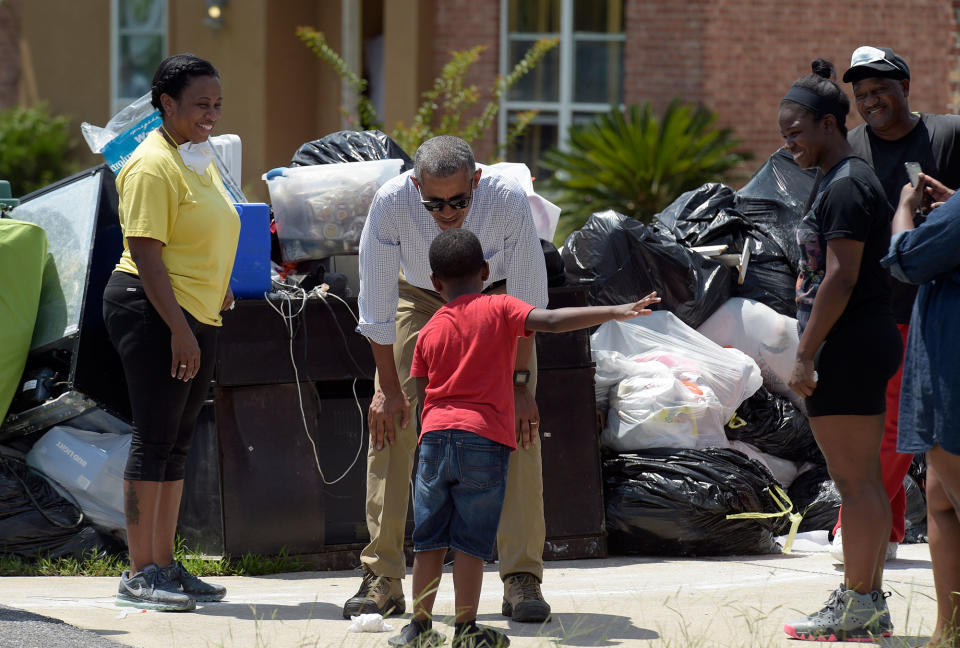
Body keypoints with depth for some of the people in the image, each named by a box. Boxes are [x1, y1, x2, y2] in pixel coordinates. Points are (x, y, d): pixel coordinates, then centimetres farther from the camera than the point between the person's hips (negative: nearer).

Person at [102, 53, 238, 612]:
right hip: (153, 313, -9)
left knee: (178, 443, 11)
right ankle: (138, 575, -7)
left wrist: (222, 292, 21)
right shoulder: (153, 166, -14)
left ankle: (164, 564, 16)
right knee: (154, 439, -9)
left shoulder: (202, 158, 15)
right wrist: (179, 329, -23)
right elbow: (145, 253, -19)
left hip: (198, 316, 9)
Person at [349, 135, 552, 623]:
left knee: (518, 421, -16)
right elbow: (376, 304, -22)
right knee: (388, 423, -11)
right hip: (419, 300, 1)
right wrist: (389, 387, -19)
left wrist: (520, 381, -22)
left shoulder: (508, 201, -35)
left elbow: (526, 301, -22)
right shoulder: (391, 203, -34)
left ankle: (521, 580, -12)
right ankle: (382, 579, -4)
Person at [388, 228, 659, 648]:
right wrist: (614, 312, -16)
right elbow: (551, 321, -13)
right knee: (471, 543, 0)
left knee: (429, 540, 11)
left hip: (435, 438, 3)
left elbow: (421, 397, 15)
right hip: (486, 440, -3)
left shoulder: (429, 332, 12)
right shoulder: (498, 310, 1)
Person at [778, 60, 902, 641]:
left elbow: (841, 278, -21)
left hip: (847, 348, -11)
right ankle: (870, 601, 15)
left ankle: (858, 603, -4)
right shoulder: (852, 179, 17)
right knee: (865, 478, 12)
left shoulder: (845, 187, -15)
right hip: (869, 343, 11)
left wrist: (805, 354, -19)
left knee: (854, 479, -7)